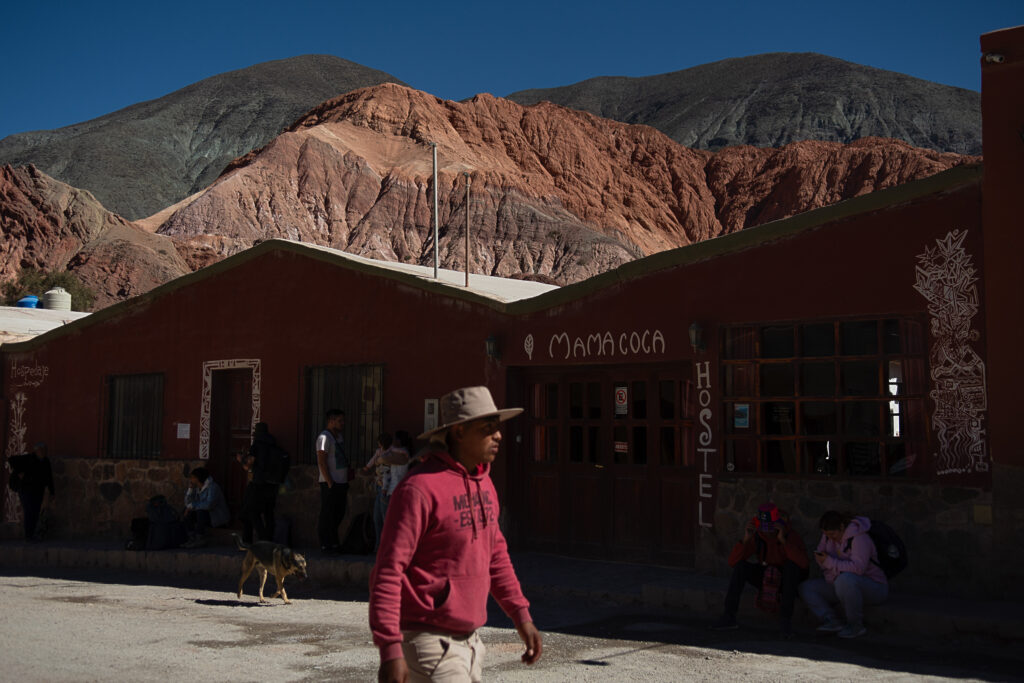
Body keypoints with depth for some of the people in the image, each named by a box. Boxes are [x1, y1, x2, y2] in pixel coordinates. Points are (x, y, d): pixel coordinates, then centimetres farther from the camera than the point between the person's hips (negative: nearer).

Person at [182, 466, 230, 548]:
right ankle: (192, 539, -7)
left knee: (201, 511, -32)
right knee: (188, 513, -2)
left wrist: (192, 506, -25)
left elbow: (209, 504, -36)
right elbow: (187, 503, 3)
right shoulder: (197, 488, 5)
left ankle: (200, 540, -24)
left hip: (220, 518, -9)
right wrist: (190, 488, -7)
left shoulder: (212, 487, -22)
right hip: (208, 516, 9)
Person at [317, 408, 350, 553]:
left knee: (338, 514, 11)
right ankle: (325, 544, 1)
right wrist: (330, 483, -18)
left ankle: (333, 543, 19)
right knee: (327, 514, -4)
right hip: (330, 483, -9)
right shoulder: (324, 437, -10)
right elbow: (322, 462, -15)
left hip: (341, 482, 9)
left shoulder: (339, 437, 18)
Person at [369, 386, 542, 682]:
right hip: (428, 643, -9)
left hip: (469, 642, 9)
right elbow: (387, 572, -20)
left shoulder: (484, 484, 9)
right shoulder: (420, 488, -19)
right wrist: (390, 650, -24)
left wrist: (521, 615, 14)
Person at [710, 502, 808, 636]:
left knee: (791, 564, -35)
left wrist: (783, 540, -47)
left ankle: (785, 618, -34)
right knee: (740, 565, -23)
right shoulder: (756, 537, -13)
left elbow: (803, 564, -40)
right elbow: (732, 562, -19)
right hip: (766, 579, 3)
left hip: (789, 581, -3)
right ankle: (729, 616, -25)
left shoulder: (792, 536, -22)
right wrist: (745, 539, -33)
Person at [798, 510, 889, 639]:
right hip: (843, 586, 8)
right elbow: (819, 555, 10)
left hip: (873, 588, -8)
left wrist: (830, 562, -31)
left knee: (845, 579, -41)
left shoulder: (859, 538, -24)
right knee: (805, 588, -5)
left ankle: (856, 625, -21)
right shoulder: (829, 534, -1)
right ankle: (833, 622, -17)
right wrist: (820, 558, -13)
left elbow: (858, 567, -36)